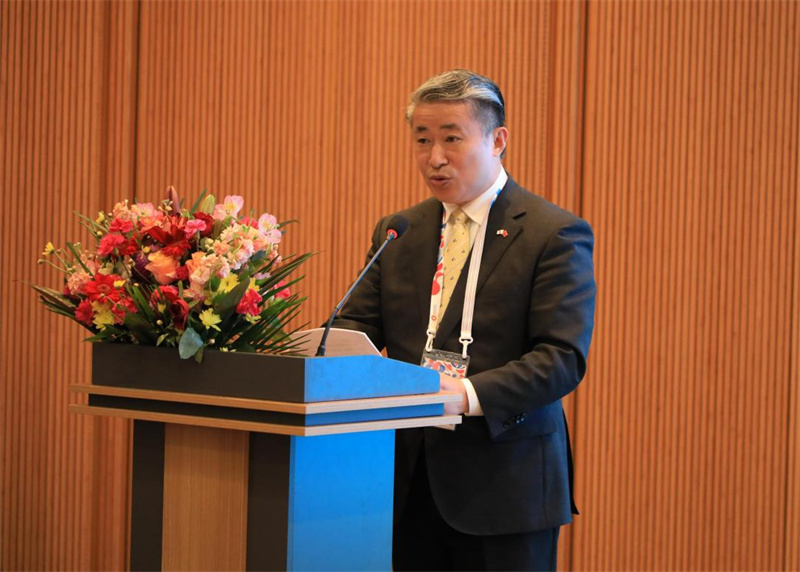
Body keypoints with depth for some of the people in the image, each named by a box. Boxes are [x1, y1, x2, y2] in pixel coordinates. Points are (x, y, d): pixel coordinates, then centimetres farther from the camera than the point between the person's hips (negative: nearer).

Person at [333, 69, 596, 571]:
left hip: (504, 486, -4)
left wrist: (470, 394, -27)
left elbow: (564, 357, -13)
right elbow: (358, 323, 8)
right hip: (409, 480, 5)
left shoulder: (556, 234, -5)